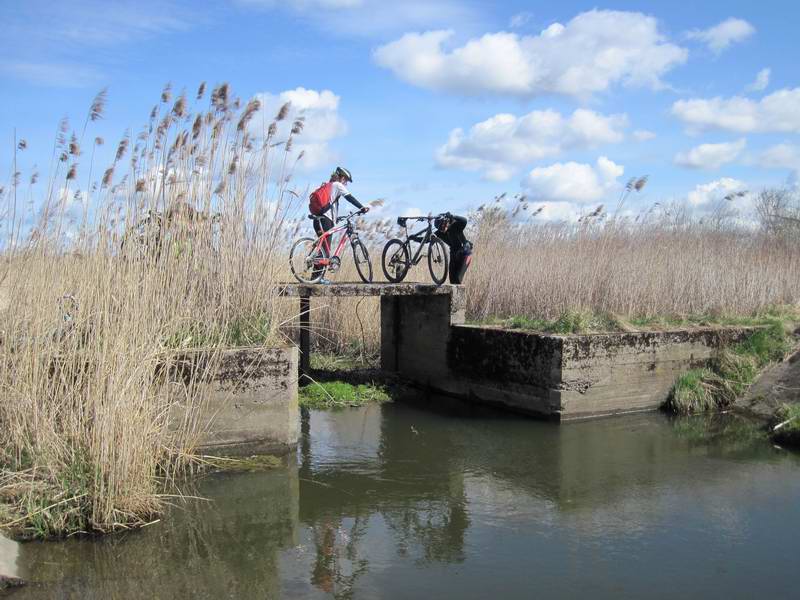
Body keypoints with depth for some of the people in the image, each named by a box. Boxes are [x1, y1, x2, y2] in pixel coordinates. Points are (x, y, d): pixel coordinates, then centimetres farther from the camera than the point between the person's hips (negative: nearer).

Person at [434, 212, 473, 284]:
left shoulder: (455, 227, -23)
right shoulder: (439, 233, -9)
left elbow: (464, 221, -43)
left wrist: (452, 216, -55)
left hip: (465, 253, -6)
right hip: (454, 254, 6)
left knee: (458, 278, -15)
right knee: (452, 278, 1)